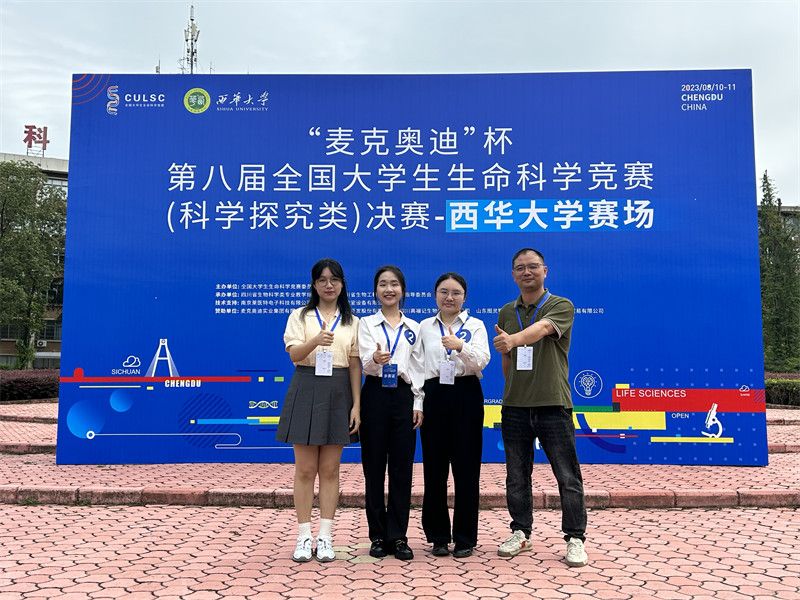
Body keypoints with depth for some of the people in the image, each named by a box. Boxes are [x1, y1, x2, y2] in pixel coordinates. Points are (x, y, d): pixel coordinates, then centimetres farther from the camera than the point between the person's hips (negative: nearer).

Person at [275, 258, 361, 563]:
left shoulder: (352, 321, 9)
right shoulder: (300, 316, 6)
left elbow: (355, 365, 5)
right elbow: (294, 354, -9)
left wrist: (356, 404, -3)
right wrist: (317, 340, -29)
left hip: (338, 393, 1)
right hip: (306, 391, -1)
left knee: (330, 469, 5)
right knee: (305, 469, 2)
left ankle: (325, 537, 12)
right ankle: (304, 536, 11)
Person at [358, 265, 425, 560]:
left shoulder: (414, 328, 11)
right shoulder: (366, 324, 4)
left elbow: (419, 369, 10)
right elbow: (366, 362, -10)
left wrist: (418, 404, 2)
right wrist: (375, 359, -33)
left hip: (404, 396, 2)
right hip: (375, 395, -1)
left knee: (402, 467, 3)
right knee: (374, 467, 2)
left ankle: (398, 536, 11)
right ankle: (378, 535, 13)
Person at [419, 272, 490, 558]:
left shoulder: (475, 325, 5)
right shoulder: (424, 326, 11)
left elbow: (481, 361, -9)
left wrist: (461, 347, -28)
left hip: (466, 395, -1)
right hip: (434, 395, 2)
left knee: (466, 467, 1)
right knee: (434, 467, 5)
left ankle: (465, 537, 14)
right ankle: (438, 536, 18)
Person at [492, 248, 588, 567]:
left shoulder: (561, 307, -4)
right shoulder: (506, 312, 11)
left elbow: (542, 328, -27)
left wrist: (513, 339, -44)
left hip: (553, 403, -4)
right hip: (515, 406, 4)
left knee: (568, 476, 2)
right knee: (516, 475, 11)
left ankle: (575, 538, 14)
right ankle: (520, 532, 26)